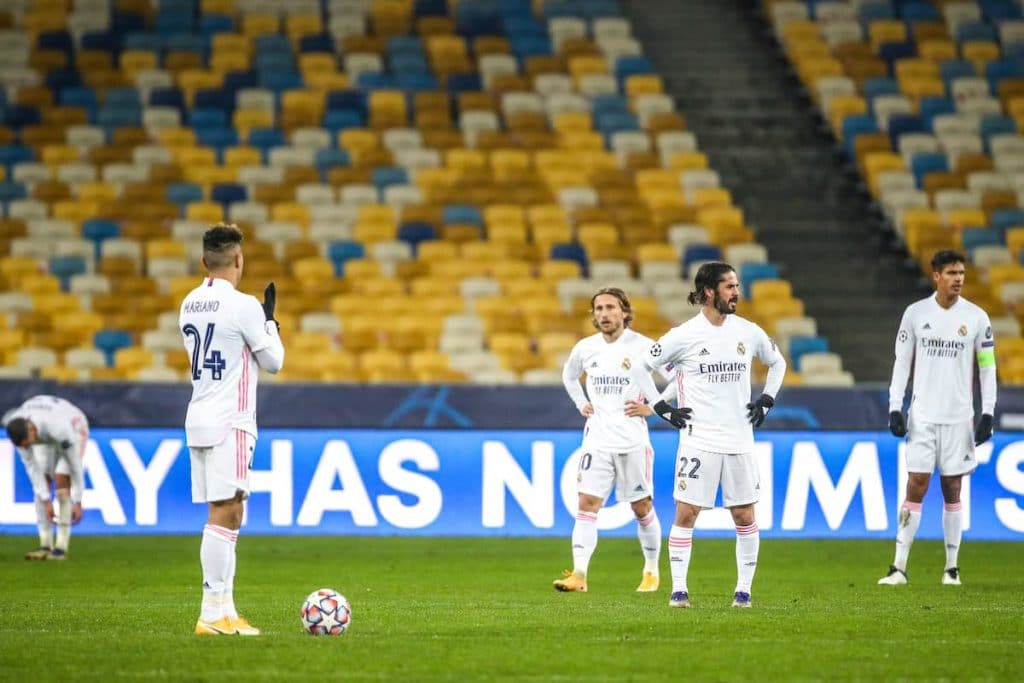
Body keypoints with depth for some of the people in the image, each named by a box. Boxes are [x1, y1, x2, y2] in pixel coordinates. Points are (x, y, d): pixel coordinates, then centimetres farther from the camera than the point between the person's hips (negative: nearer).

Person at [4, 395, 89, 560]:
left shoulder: (60, 428, -46)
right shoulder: (17, 429, -32)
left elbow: (75, 465, -33)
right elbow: (31, 466, -23)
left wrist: (77, 502, -28)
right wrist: (46, 501, -25)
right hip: (46, 437, 5)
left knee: (62, 482, -20)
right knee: (41, 485, -11)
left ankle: (61, 547, -19)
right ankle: (45, 545, -8)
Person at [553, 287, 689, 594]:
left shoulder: (642, 347, -9)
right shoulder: (585, 348, 5)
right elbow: (569, 375, 27)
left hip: (633, 440, -3)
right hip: (597, 439, 3)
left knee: (642, 508, 8)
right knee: (587, 504, -9)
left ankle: (651, 571, 24)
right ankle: (579, 575, -15)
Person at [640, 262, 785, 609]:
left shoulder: (749, 332, 5)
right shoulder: (684, 335, -6)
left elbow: (778, 363, 23)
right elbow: (643, 365, 3)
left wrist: (767, 400, 12)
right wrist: (662, 403, -1)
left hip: (740, 440, 3)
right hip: (698, 438, -3)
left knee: (745, 516, 3)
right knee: (686, 513, -5)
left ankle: (744, 589, 12)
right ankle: (678, 589, 2)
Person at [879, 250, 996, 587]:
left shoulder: (976, 317, 1)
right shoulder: (916, 313, 2)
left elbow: (987, 366, 5)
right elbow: (901, 362, 6)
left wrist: (988, 413, -2)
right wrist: (895, 408, -1)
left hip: (959, 417, 0)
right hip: (923, 416, 0)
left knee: (952, 490, 4)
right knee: (916, 486, -4)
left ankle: (952, 567, 11)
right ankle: (899, 567, -3)